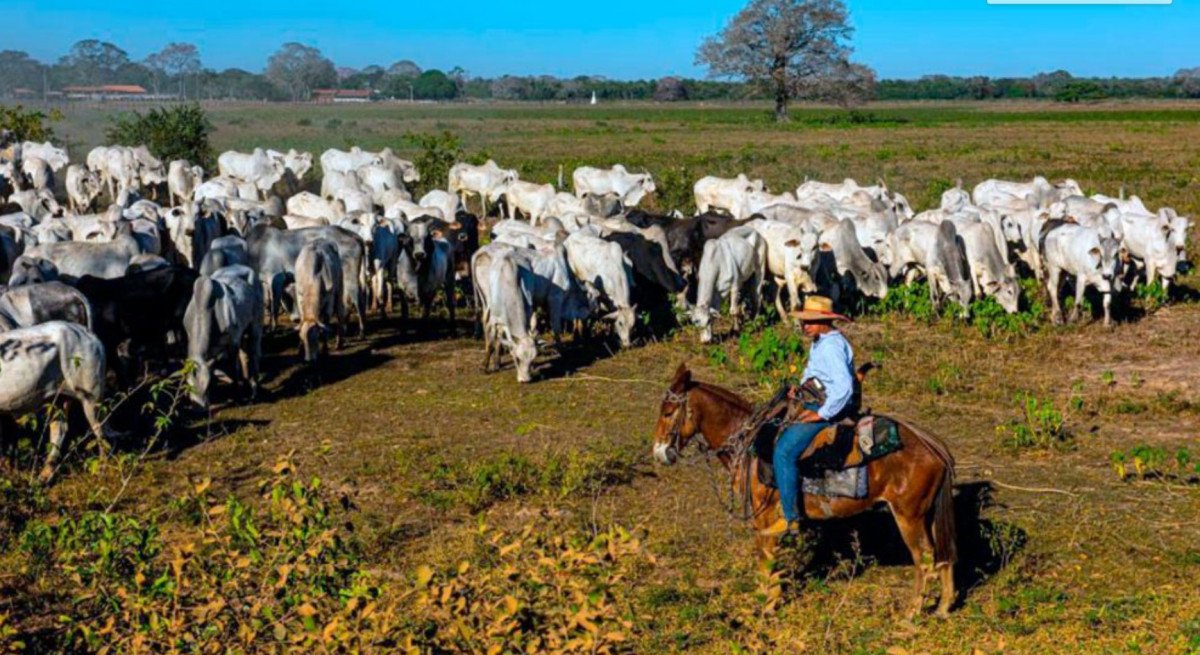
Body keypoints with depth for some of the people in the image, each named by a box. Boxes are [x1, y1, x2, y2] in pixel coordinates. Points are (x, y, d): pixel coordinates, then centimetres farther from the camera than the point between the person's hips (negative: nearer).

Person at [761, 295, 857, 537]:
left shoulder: (832, 346, -20)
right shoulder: (820, 342, 12)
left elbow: (844, 386, -30)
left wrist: (821, 414, -24)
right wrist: (800, 388, 9)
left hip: (829, 410, -11)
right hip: (814, 404, 11)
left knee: (784, 451, -20)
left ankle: (790, 518, -17)